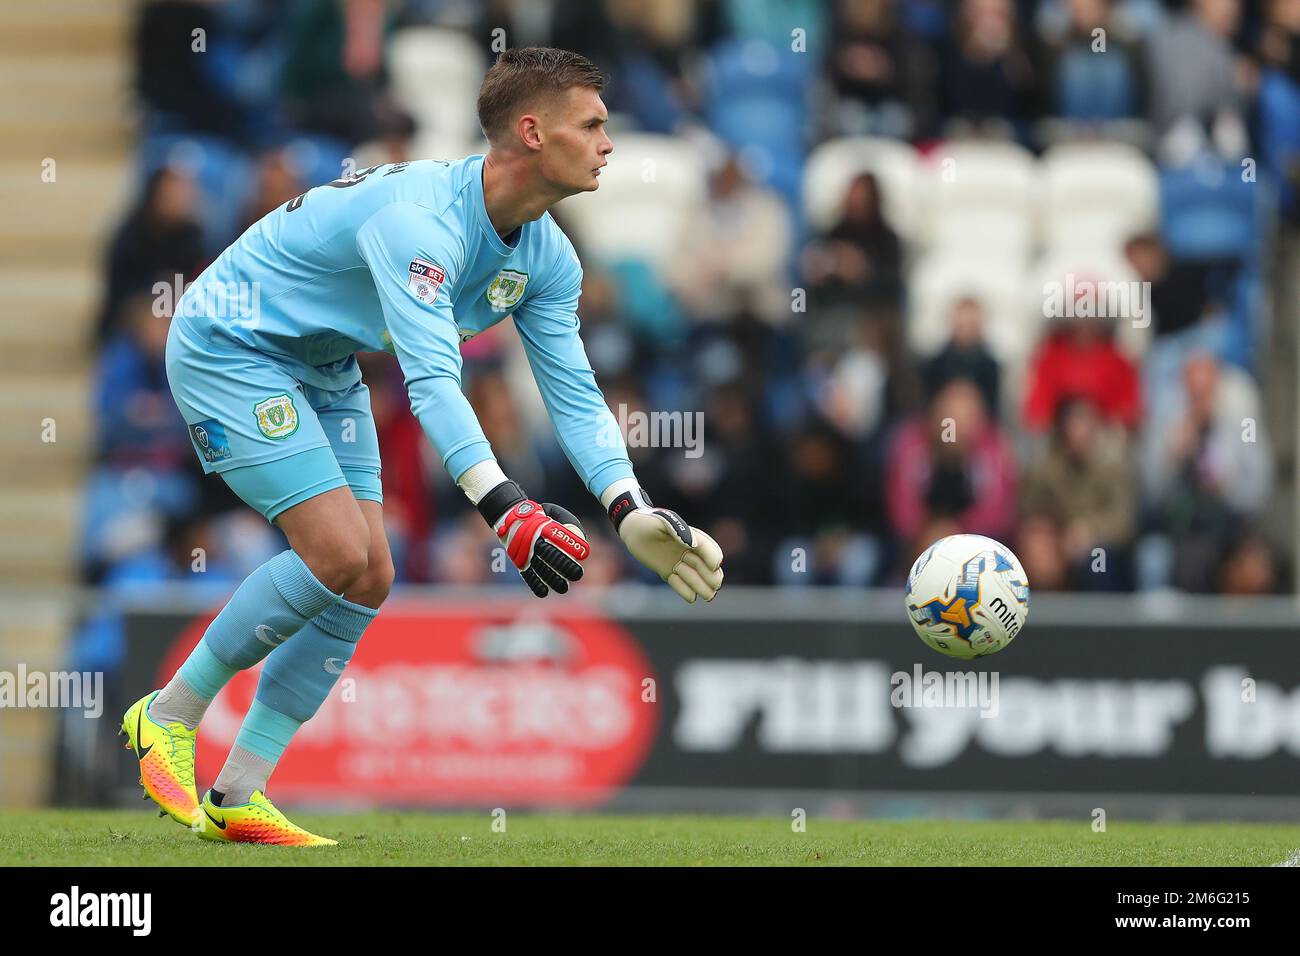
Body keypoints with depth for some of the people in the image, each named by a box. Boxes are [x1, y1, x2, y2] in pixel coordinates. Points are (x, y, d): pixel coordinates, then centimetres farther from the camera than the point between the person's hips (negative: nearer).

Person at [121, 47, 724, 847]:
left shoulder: (546, 258, -5)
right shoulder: (419, 217, -34)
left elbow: (574, 394, -2)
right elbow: (432, 378, -42)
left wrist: (632, 513, -18)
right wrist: (507, 510, -52)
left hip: (322, 373, 9)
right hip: (230, 348, -9)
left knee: (370, 578, -1)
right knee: (338, 553, -20)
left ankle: (238, 798, 4)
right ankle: (169, 716, -3)